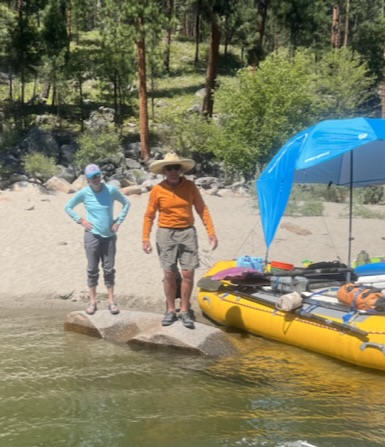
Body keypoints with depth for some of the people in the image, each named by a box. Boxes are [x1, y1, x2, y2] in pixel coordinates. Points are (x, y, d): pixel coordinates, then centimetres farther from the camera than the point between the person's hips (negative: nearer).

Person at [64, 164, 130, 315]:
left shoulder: (111, 190, -4)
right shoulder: (84, 193, -4)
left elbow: (126, 203, 9)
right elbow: (68, 207, 9)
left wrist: (118, 221, 1)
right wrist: (80, 220, -2)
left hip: (109, 236, 1)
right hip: (92, 235, -1)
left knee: (109, 269, 5)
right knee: (92, 269, 4)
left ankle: (111, 301, 13)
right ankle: (92, 301, 12)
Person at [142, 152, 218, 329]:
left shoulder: (190, 186, -1)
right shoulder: (157, 190, -5)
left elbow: (202, 209, 3)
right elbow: (149, 215, 0)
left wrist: (211, 232, -2)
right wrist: (145, 238, -5)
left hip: (187, 233, 1)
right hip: (166, 234, -1)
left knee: (188, 274, 0)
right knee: (169, 275, 4)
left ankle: (184, 311, 13)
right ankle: (171, 310, 18)